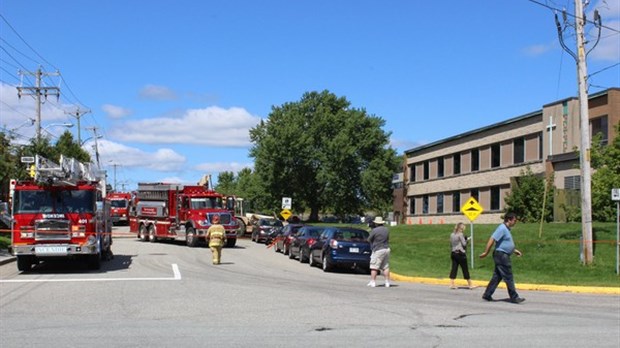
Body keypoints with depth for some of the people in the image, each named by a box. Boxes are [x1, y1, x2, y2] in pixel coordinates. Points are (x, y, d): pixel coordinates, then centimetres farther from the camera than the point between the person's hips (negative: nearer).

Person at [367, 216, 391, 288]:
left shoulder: (374, 230, -13)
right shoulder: (386, 230, 8)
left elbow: (369, 239, -2)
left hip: (378, 250, -6)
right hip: (386, 249, 6)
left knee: (374, 267, -1)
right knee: (386, 267, 10)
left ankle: (372, 282, -2)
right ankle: (387, 282, 9)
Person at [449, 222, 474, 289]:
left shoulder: (452, 234, 8)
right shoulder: (460, 234, -12)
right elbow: (464, 244, -10)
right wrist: (466, 240, 7)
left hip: (453, 253, 6)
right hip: (460, 254, -6)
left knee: (454, 268, 6)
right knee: (465, 269, 2)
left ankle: (451, 284, 1)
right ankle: (470, 284, 10)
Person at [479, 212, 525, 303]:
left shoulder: (507, 229, 16)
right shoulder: (502, 228, -16)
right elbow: (492, 240, -20)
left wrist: (515, 250, 22)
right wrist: (486, 253, -20)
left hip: (504, 256, 10)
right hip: (501, 255, -10)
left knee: (497, 277, 10)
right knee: (508, 277, -5)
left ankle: (487, 295, 13)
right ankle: (514, 297, 0)